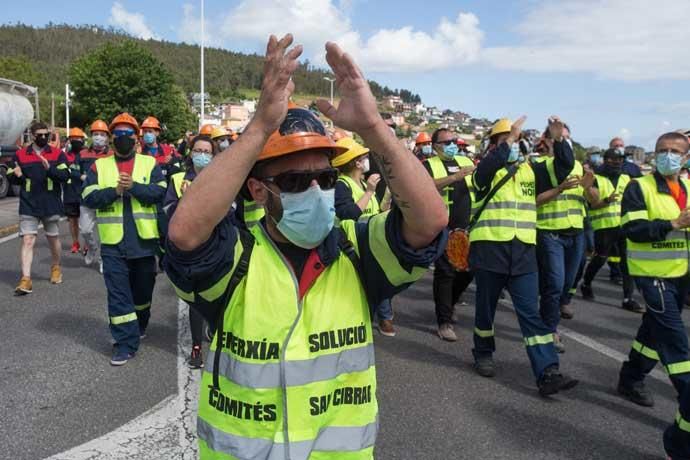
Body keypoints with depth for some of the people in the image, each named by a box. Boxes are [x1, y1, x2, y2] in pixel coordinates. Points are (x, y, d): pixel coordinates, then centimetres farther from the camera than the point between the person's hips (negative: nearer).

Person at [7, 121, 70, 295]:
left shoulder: (57, 154, 1)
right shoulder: (20, 155, 4)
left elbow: (65, 176, -10)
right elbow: (10, 178, 8)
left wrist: (50, 169, -27)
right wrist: (17, 176, -15)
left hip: (51, 205, 0)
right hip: (28, 206, 0)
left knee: (53, 239, 15)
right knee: (27, 240, -7)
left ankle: (56, 268, 38)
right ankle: (26, 279, -9)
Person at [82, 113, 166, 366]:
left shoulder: (149, 163, 4)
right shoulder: (99, 166, 7)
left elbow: (160, 193, -9)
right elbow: (89, 197, -4)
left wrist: (134, 187, -22)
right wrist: (115, 191, -19)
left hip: (143, 240, 0)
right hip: (113, 243, 0)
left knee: (142, 289, 16)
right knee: (118, 294, -1)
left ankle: (139, 328, 40)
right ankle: (126, 342, 5)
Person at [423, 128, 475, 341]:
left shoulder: (465, 161, 14)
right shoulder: (429, 164, -2)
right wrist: (454, 177, -30)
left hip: (467, 227, 6)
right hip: (443, 228, -5)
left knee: (468, 270, 12)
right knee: (445, 272, -2)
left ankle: (448, 303, 37)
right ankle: (444, 322, 8)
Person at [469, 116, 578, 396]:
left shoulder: (529, 170, 14)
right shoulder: (486, 170, 0)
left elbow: (563, 170, 9)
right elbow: (488, 166, -24)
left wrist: (558, 140, -3)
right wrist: (508, 139, -29)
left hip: (523, 251, 3)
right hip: (489, 249, -3)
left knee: (530, 312, -1)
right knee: (486, 307, 12)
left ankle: (547, 373, -4)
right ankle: (483, 354, 33)